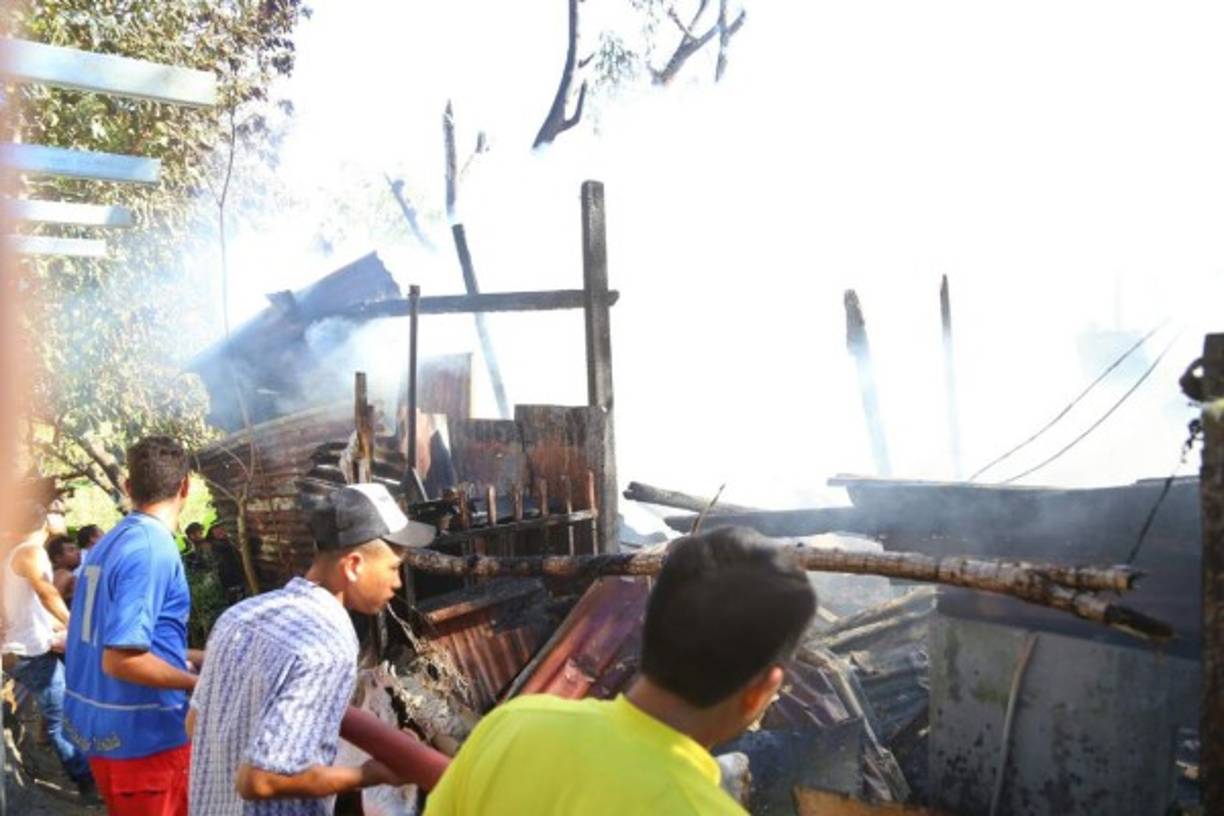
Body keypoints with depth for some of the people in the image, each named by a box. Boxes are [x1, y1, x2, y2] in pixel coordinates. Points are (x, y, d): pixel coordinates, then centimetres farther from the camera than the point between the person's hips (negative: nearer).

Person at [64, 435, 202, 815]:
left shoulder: (107, 543, 8)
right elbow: (122, 658, -25)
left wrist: (193, 657, 21)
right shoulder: (154, 550, -19)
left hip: (104, 728, 9)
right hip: (144, 735, -9)